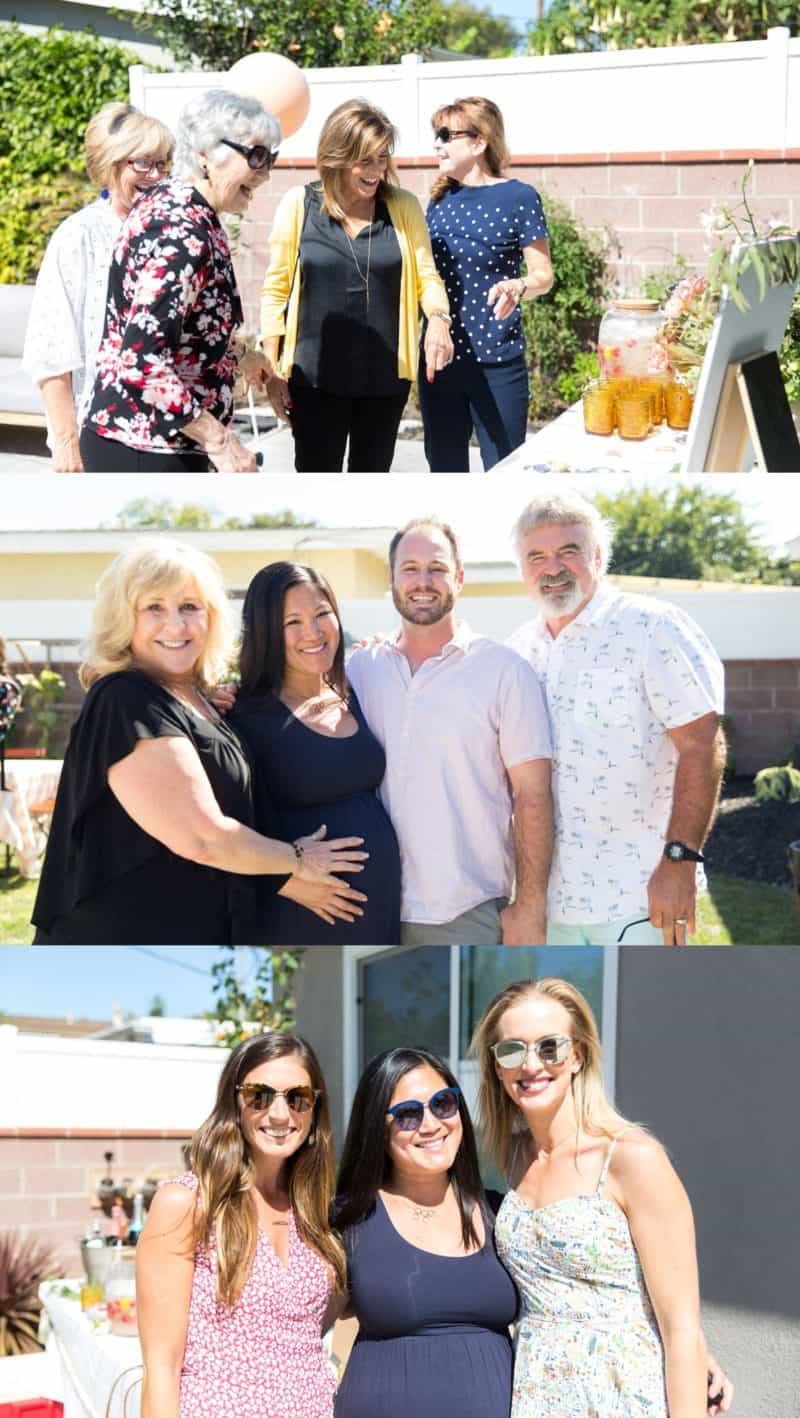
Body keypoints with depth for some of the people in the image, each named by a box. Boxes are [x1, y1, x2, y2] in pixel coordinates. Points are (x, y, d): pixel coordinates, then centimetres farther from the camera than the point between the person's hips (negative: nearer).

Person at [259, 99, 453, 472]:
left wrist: (438, 318, -21)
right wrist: (271, 368, -2)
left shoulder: (403, 208, 2)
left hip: (385, 378, 2)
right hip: (316, 378, -2)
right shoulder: (299, 205, -3)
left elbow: (426, 277, 1)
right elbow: (276, 287, 1)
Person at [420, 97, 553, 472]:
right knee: (444, 468, 11)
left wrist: (518, 287, -27)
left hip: (496, 360, -6)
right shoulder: (440, 199, 11)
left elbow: (543, 273, -7)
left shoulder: (518, 197, -7)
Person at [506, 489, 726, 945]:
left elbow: (702, 746, -12)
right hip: (549, 899, 6)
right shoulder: (519, 649, 12)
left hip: (639, 894, -6)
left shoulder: (654, 627, -6)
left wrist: (680, 860, -19)